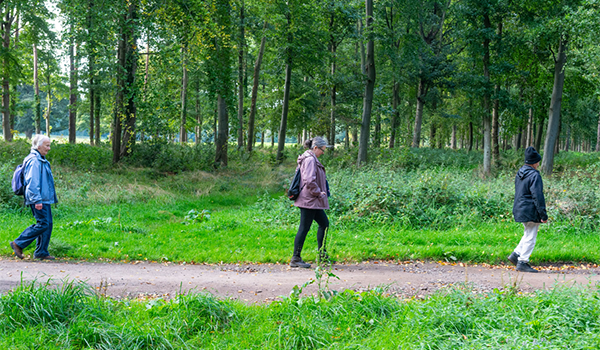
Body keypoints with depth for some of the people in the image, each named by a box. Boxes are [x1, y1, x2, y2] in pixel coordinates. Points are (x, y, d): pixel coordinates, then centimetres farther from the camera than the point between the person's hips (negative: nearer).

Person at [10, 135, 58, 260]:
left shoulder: (41, 160, 18)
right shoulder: (34, 161, -15)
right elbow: (32, 182, -21)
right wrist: (37, 200, -24)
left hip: (44, 199, 10)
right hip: (39, 199, -10)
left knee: (48, 224, 8)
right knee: (43, 224, -11)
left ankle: (42, 252, 12)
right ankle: (18, 243, -3)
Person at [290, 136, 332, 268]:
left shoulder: (312, 159, 15)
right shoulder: (310, 160, -17)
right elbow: (309, 181, -27)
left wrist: (321, 192, 15)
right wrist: (318, 193, -15)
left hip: (313, 201, 11)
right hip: (309, 201, -11)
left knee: (324, 223, 16)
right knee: (304, 228, -5)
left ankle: (322, 254, 23)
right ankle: (296, 259, 1)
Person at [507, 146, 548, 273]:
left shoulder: (519, 173, 11)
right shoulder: (534, 176, -18)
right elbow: (538, 196, -20)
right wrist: (543, 214, -16)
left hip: (520, 209, 9)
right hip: (530, 211, -9)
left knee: (528, 234, 21)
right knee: (530, 237, -1)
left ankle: (516, 254, 17)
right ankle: (522, 262, 2)